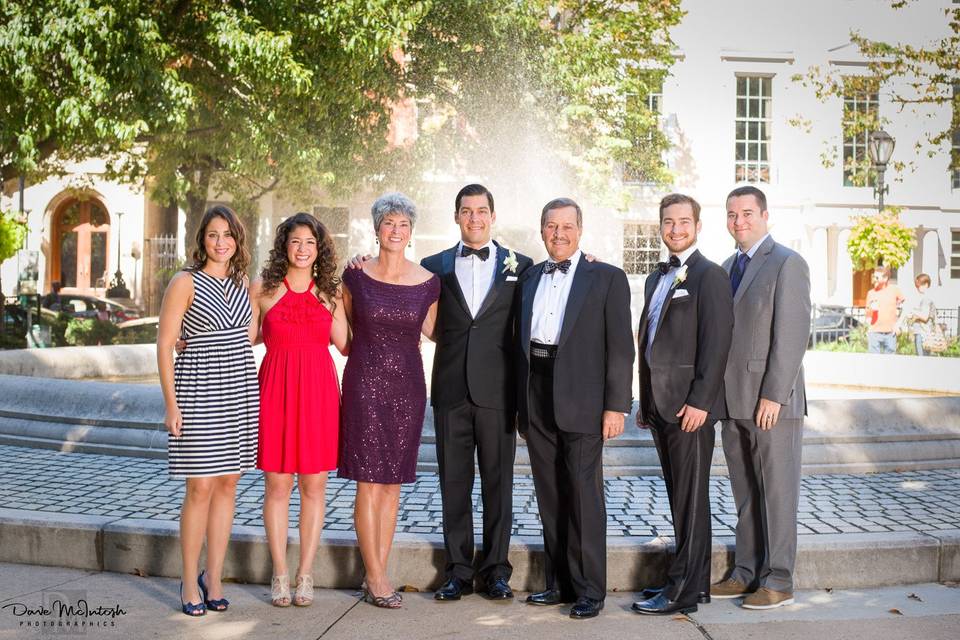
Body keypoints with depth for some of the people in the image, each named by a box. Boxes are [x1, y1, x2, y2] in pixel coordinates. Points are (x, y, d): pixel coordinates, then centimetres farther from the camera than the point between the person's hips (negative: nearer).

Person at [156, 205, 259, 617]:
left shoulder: (242, 282, 11)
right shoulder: (185, 283, -5)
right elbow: (164, 344, -7)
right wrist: (170, 404, -11)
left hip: (240, 390, 5)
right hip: (198, 391, -5)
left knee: (227, 485, 8)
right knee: (201, 487, -3)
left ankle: (213, 578, 19)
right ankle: (190, 582, 12)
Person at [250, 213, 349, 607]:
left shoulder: (330, 292, 10)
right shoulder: (262, 288, 5)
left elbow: (346, 345, 7)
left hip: (319, 391, 2)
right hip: (276, 390, -1)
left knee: (314, 485, 4)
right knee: (277, 485, 2)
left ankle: (305, 575, 15)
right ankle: (280, 575, 14)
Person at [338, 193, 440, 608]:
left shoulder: (428, 283, 1)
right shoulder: (355, 276, -2)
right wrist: (375, 343, 8)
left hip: (407, 386, 2)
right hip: (365, 383, -2)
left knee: (392, 483, 7)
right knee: (369, 483, -2)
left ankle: (375, 578, 17)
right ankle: (376, 579, 8)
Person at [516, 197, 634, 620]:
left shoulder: (607, 278, 0)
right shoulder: (529, 277, 15)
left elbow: (620, 348, -4)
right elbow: (520, 340, 14)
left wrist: (616, 406, -11)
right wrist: (521, 400, 8)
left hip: (581, 400, -5)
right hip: (536, 402, 5)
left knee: (584, 497, 0)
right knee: (550, 497, 11)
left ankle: (589, 589, 11)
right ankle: (558, 583, 22)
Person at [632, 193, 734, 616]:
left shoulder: (709, 276, -8)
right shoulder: (657, 278, 18)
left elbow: (717, 343, -15)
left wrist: (699, 401, -19)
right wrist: (645, 402, 18)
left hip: (690, 407, -8)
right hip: (661, 406, 8)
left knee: (691, 499, -2)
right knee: (678, 498, 13)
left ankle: (684, 592, 5)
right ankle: (695, 581, 22)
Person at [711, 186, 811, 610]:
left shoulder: (786, 263, -8)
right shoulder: (727, 268, 16)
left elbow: (793, 335, -14)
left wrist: (773, 396, -18)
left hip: (772, 401, -7)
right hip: (733, 401, 7)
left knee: (777, 492, 2)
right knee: (744, 494, 13)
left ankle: (778, 580, 10)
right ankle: (746, 572, 22)